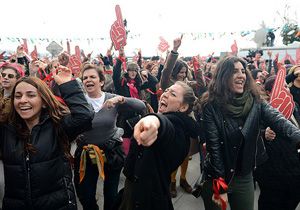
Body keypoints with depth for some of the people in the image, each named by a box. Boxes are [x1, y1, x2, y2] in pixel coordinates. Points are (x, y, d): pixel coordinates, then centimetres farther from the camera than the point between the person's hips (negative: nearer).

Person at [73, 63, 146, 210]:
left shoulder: (112, 99, -9)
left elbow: (142, 106, -19)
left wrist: (121, 99, -33)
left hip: (112, 152, 0)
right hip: (86, 152, 0)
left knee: (111, 195, 20)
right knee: (86, 197, 15)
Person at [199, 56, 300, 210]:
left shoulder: (254, 102, -5)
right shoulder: (211, 105, -16)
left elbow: (278, 121, -19)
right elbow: (213, 146, -16)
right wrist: (220, 186, -15)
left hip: (244, 177, 3)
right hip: (216, 177, -3)